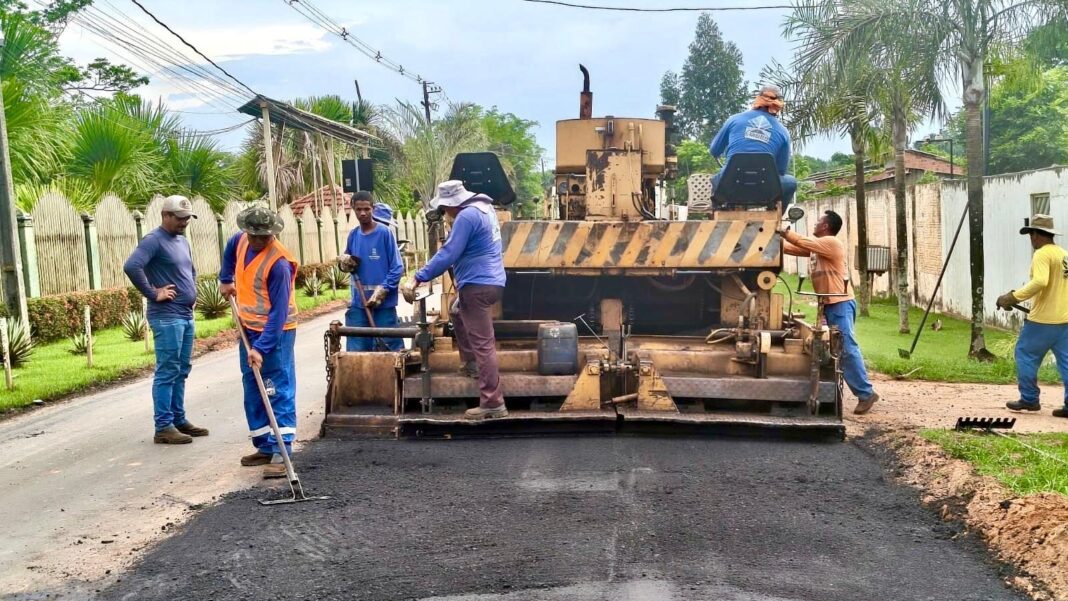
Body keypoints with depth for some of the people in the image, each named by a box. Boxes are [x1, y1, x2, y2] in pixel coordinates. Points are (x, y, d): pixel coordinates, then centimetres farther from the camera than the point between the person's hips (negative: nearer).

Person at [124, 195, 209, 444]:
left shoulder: (182, 241, 16)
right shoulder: (154, 240, -12)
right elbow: (131, 267, -27)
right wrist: (153, 293, -20)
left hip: (186, 315, 9)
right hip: (166, 317, -9)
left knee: (182, 370, 13)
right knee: (167, 372, -7)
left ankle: (179, 420, 21)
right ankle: (163, 427, -2)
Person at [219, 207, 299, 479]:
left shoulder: (278, 262, -23)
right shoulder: (241, 240, 0)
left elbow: (279, 312, -25)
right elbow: (229, 251, 28)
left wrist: (262, 348, -28)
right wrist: (226, 279, 20)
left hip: (275, 332, -8)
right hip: (249, 329, 8)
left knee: (279, 391, -7)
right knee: (252, 390, 12)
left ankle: (281, 454, -7)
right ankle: (265, 447, 21)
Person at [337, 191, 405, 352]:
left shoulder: (384, 232, -8)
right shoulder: (353, 235, 7)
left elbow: (397, 268, -9)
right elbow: (346, 262, 19)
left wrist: (381, 291, -17)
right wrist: (343, 263, -4)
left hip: (383, 303, -5)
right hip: (358, 304, 5)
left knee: (389, 348, 2)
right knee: (356, 349, 6)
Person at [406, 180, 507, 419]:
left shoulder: (467, 215, -17)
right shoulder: (484, 208, 14)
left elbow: (448, 255, -21)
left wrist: (418, 278, -18)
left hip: (478, 285, -10)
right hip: (490, 281, 10)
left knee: (482, 344, -7)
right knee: (456, 312, 32)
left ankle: (493, 404, -6)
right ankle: (471, 363, 31)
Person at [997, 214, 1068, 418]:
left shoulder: (1042, 254, -13)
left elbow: (1039, 282, -28)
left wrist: (1013, 297, -24)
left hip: (1043, 319, -8)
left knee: (1025, 354, 6)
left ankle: (1029, 399, 10)